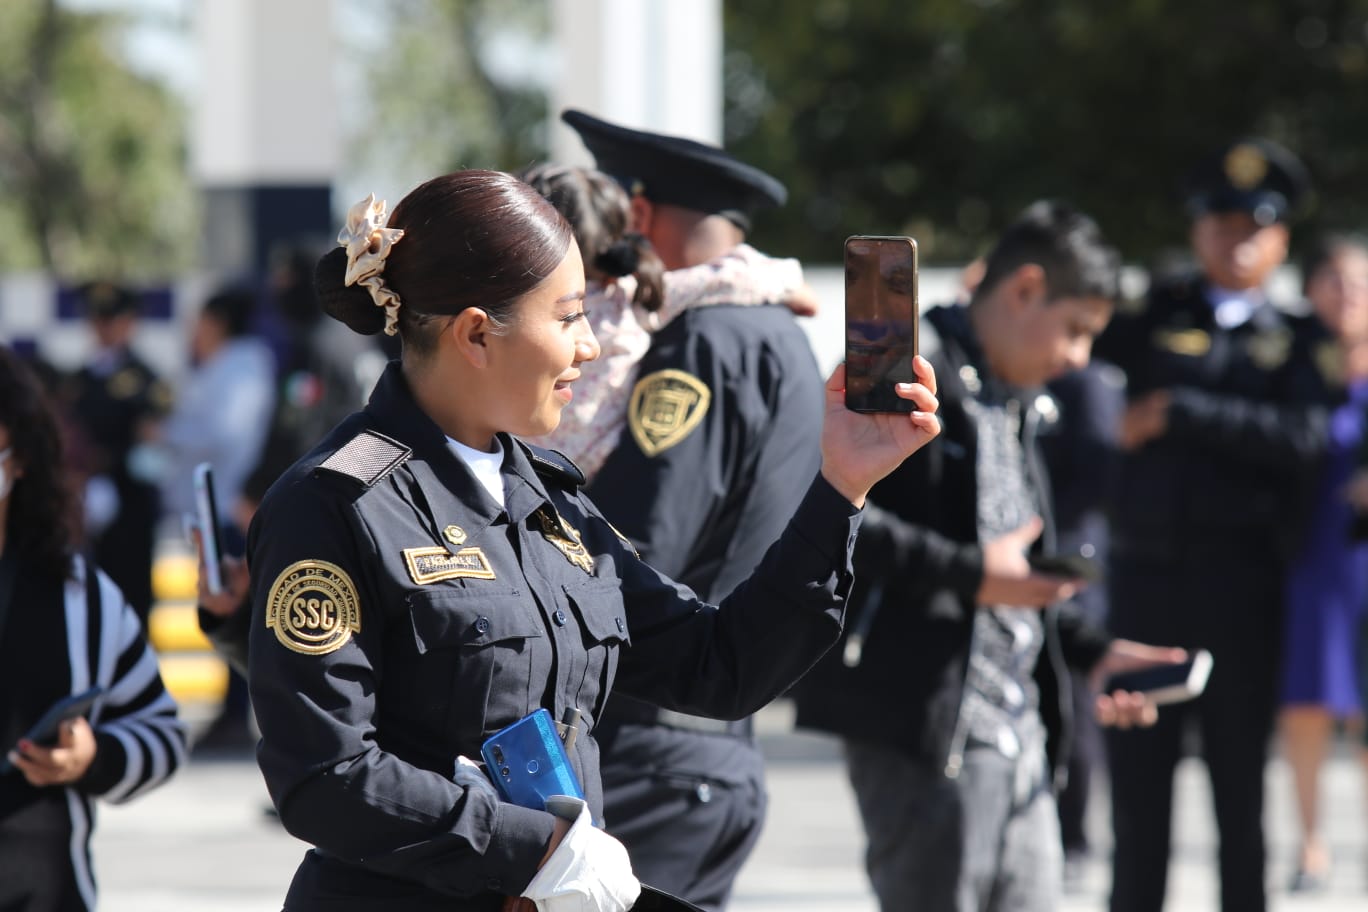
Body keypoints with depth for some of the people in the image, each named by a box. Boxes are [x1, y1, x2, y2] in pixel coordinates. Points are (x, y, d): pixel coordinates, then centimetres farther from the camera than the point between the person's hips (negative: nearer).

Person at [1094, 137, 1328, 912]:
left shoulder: (1293, 343, 7)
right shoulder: (1158, 317, 12)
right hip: (1147, 577, 1)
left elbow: (1302, 438, -9)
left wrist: (1176, 413, -12)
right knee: (1137, 778, 3)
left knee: (1240, 783, 4)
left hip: (1241, 586, -1)